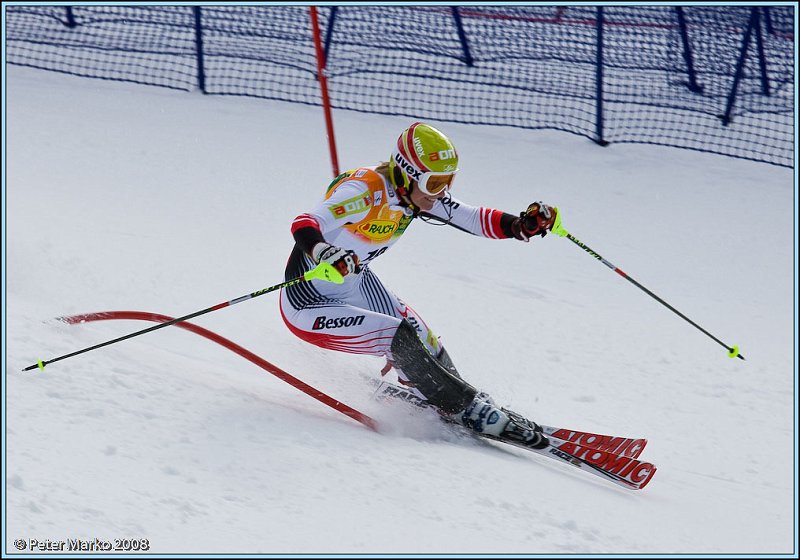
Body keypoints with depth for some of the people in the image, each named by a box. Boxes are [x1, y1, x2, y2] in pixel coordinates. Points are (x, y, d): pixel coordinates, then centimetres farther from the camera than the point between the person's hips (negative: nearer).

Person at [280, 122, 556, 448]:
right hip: (310, 307, -8)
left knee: (423, 343, 0)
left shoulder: (418, 193, -6)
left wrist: (522, 225, -18)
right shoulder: (367, 191, -30)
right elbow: (305, 225, -41)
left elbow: (471, 218, -1)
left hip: (357, 284, 8)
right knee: (402, 340, -18)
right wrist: (322, 251, -63)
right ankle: (468, 410, -5)